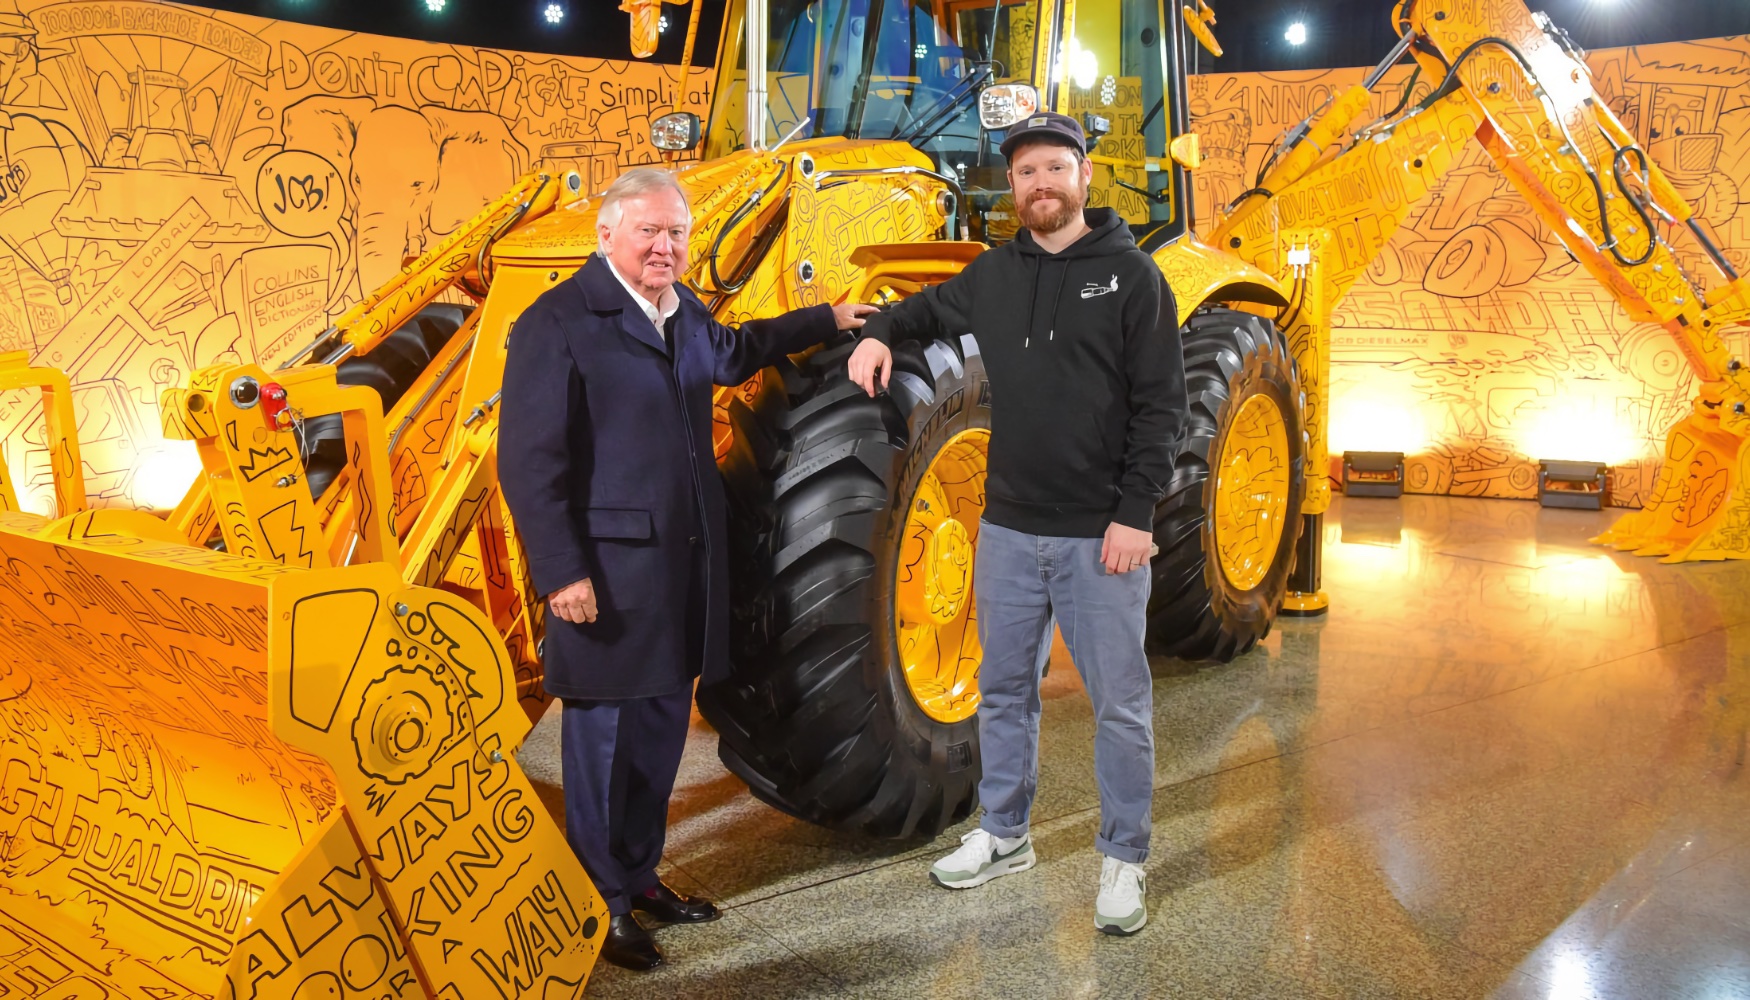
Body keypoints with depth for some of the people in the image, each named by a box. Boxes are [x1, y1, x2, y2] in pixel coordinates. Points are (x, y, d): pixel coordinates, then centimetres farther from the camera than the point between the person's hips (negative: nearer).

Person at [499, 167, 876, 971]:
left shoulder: (682, 310, 12)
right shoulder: (556, 324, -12)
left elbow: (729, 353, 35)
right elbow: (530, 462, -15)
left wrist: (825, 320, 40)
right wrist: (562, 572, -19)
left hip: (684, 563, 8)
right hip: (609, 572, -8)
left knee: (662, 724, 16)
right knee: (604, 734, 3)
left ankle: (640, 875, 33)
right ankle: (601, 905, 19)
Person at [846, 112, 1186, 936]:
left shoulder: (1130, 275, -5)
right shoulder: (995, 274, 8)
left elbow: (1162, 406, -8)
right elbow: (930, 308, 28)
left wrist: (1135, 513, -15)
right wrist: (879, 332, 7)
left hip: (1099, 534, -4)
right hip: (1008, 528, 5)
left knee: (1119, 704, 4)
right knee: (1005, 690, 16)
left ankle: (1123, 861, 19)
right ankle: (1003, 836, 32)